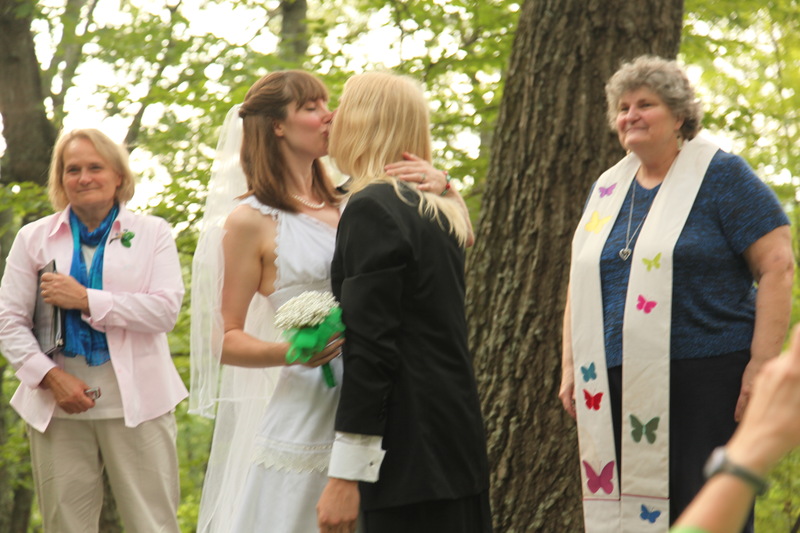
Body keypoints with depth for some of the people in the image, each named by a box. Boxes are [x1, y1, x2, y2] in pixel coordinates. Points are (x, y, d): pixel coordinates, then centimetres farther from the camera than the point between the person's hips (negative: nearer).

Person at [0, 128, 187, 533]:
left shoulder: (152, 233, 7)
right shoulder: (34, 238, 11)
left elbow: (166, 309, -7)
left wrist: (85, 299, -13)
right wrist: (51, 377, -10)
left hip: (136, 405, -1)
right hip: (58, 408, 2)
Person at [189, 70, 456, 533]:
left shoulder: (346, 210, 12)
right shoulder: (251, 220, -2)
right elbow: (226, 342, -2)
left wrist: (441, 186, -4)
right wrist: (291, 351, -21)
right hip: (299, 412, -5)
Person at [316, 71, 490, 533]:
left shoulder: (371, 209, -11)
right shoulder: (440, 211, 15)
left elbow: (371, 348, -16)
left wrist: (344, 476, -16)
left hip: (409, 451, -9)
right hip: (457, 440, 9)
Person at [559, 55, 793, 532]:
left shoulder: (721, 175, -1)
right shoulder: (607, 189, 17)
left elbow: (777, 265, -7)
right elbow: (581, 281, 23)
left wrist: (763, 364, -15)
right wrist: (571, 366, 15)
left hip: (706, 381, -5)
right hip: (617, 385, 6)